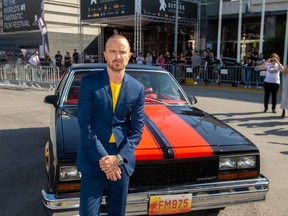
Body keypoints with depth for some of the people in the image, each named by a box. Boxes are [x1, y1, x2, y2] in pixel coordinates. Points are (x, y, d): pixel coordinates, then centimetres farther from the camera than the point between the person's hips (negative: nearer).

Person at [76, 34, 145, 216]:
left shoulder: (138, 88, 2)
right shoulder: (89, 83, -5)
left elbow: (137, 129, 0)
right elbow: (84, 124, -9)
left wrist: (119, 158, -12)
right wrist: (102, 158, -15)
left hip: (123, 161, 2)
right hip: (93, 160, -2)